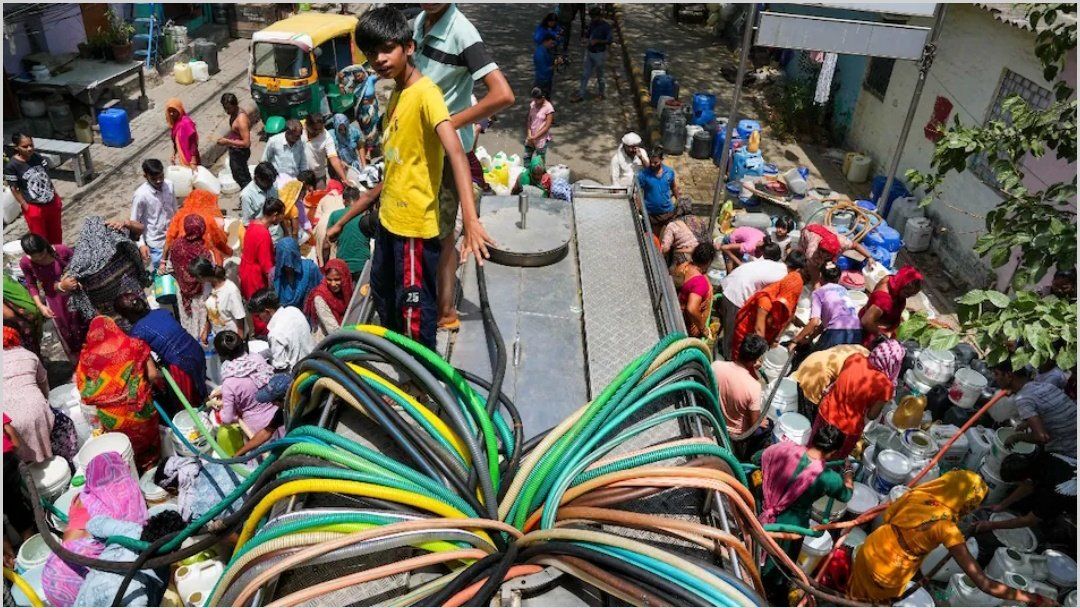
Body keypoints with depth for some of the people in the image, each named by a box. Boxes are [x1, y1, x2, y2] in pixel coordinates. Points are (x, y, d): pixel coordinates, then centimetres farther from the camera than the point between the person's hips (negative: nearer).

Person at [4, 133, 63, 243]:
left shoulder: (38, 157, -3)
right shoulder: (11, 166, -18)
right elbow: (14, 189, -12)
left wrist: (56, 197, 8)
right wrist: (26, 207, -12)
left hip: (52, 202, 5)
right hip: (34, 207, -5)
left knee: (56, 234, 21)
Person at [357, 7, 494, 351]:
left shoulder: (425, 93, -20)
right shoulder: (396, 93, 7)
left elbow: (455, 153, -34)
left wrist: (470, 219, -45)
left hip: (416, 222, -10)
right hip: (389, 216, 10)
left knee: (414, 306, 3)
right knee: (383, 291, 25)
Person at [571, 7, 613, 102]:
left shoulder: (606, 26, -17)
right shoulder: (592, 23, -1)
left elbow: (609, 41, -20)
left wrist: (597, 41, -30)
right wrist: (584, 38, -11)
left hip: (599, 54, -5)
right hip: (589, 52, 5)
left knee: (599, 75, 11)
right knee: (585, 74, 8)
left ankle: (600, 93, 32)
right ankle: (581, 95, 16)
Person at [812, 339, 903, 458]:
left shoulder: (854, 359, -17)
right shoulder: (884, 386, -27)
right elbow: (872, 415, -13)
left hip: (826, 412, 4)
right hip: (849, 427, -3)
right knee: (837, 458, 27)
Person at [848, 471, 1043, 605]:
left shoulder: (916, 494, -11)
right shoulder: (947, 528, -27)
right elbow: (984, 583, -28)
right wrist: (1032, 598, -25)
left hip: (868, 551, 3)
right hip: (886, 578, -3)